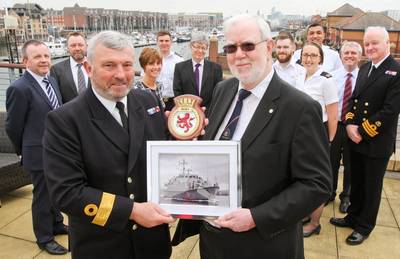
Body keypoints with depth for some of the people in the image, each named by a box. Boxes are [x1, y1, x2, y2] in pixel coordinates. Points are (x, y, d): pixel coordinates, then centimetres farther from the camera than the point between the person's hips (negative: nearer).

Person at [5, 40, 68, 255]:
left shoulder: (52, 80, 6)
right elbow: (12, 126, -11)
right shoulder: (19, 88, -19)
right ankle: (44, 238, 28)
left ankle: (56, 223, 44)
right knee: (42, 196, 9)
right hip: (39, 153, -7)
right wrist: (24, 150, 1)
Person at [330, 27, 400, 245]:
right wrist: (350, 124, -6)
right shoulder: (364, 68, 9)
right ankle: (353, 217, 36)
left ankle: (364, 226, 27)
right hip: (356, 139, 6)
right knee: (356, 183, 19)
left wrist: (363, 132, -16)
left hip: (377, 142, -6)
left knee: (371, 187, 11)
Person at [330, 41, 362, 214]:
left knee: (350, 164, 13)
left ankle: (346, 196, 33)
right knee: (332, 162, 14)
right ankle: (330, 192, 36)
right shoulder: (332, 76, -2)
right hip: (335, 125, 1)